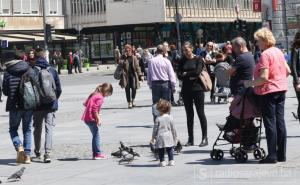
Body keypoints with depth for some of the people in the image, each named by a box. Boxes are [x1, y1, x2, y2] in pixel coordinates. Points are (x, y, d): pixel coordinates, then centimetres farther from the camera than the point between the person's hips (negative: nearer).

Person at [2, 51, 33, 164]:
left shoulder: (8, 73, -7)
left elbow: (5, 91, -3)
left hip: (14, 105, -2)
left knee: (13, 129, 14)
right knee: (27, 130, 12)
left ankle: (19, 147, -12)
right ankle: (27, 155, 8)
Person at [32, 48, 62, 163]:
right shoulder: (52, 70, -1)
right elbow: (59, 89, 2)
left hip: (37, 105, 0)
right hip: (51, 106, 0)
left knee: (37, 128, 16)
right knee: (49, 128, 0)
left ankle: (37, 152, 29)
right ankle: (47, 153, -13)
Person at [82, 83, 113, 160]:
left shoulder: (94, 94, 14)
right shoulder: (100, 97, -13)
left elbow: (85, 104, 19)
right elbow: (95, 109, -22)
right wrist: (98, 119, -18)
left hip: (86, 117, 9)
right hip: (91, 118, -9)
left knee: (95, 135, 15)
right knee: (96, 135, -3)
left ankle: (95, 153, 18)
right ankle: (98, 154, -2)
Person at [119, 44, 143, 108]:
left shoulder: (134, 57, 8)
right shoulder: (123, 58, 8)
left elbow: (137, 67, 7)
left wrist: (140, 75, 3)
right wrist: (124, 58, -14)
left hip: (133, 75, 0)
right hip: (126, 75, 0)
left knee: (134, 87, -10)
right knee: (127, 89, 0)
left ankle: (133, 100, 14)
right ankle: (129, 102, 8)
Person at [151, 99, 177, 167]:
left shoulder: (158, 119, -7)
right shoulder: (170, 118, -1)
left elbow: (155, 129, -2)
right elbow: (173, 128, 5)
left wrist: (153, 137, 9)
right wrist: (175, 136, 16)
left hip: (160, 137, -2)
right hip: (168, 137, 2)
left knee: (161, 151, 6)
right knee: (170, 150, 12)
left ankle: (162, 161, 5)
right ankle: (171, 161, 12)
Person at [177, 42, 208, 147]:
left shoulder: (198, 59, -1)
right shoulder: (182, 61, 10)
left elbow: (197, 71, -15)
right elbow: (179, 75, 1)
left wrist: (186, 74, -4)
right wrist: (190, 76, -14)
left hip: (197, 89, -4)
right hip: (186, 90, 4)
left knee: (201, 113, -2)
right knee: (189, 114, 7)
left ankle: (205, 138, 3)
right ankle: (190, 139, 12)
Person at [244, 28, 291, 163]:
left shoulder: (265, 54, -16)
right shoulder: (278, 51, 9)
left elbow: (263, 77, -23)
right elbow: (287, 71, 14)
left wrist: (250, 83, -11)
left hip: (268, 91, -8)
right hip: (281, 89, 8)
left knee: (270, 123, -4)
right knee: (280, 121, 9)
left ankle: (272, 156, -3)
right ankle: (282, 154, 13)